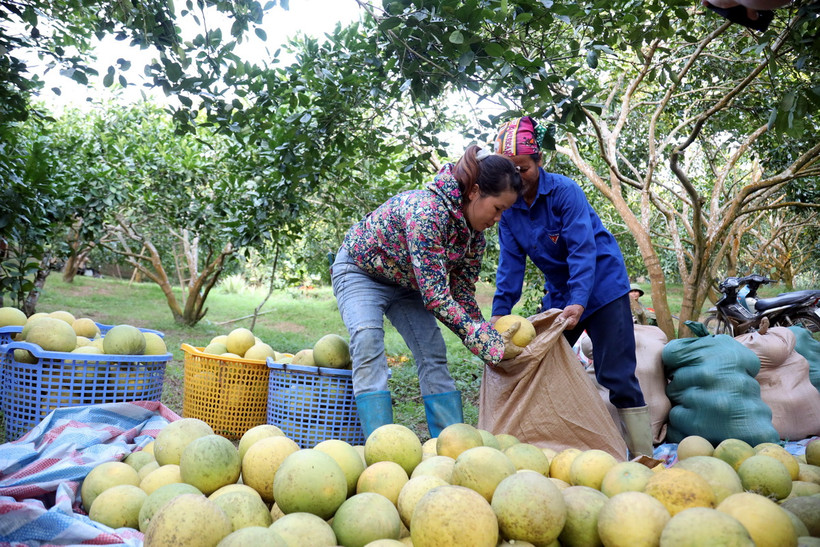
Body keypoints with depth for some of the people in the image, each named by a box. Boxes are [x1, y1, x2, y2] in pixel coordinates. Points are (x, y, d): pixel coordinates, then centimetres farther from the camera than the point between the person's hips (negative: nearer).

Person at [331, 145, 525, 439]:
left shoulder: (475, 232, -11)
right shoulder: (427, 211, -38)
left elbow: (463, 294, -5)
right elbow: (435, 295, -39)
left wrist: (492, 340, -13)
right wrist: (489, 343, -36)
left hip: (407, 282, 7)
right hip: (360, 271, -7)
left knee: (433, 354, -5)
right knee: (368, 342, -27)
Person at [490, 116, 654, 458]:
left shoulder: (564, 191, -19)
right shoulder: (509, 205, -2)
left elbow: (583, 251, -25)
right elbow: (511, 262, -4)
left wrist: (578, 303, -37)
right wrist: (499, 312, -14)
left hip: (601, 286, -6)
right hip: (559, 294, 6)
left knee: (616, 377, -8)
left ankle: (643, 458, 1)